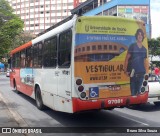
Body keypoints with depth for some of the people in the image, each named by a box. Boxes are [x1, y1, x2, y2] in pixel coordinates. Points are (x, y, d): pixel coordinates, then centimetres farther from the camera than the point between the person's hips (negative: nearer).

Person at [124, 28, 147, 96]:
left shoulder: (144, 49, 11)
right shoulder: (132, 46, -4)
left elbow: (144, 61, 18)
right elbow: (127, 59, -5)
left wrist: (145, 71, 13)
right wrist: (126, 70, -10)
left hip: (141, 73, 5)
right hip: (133, 72, -5)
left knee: (138, 90, 13)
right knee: (133, 91, -2)